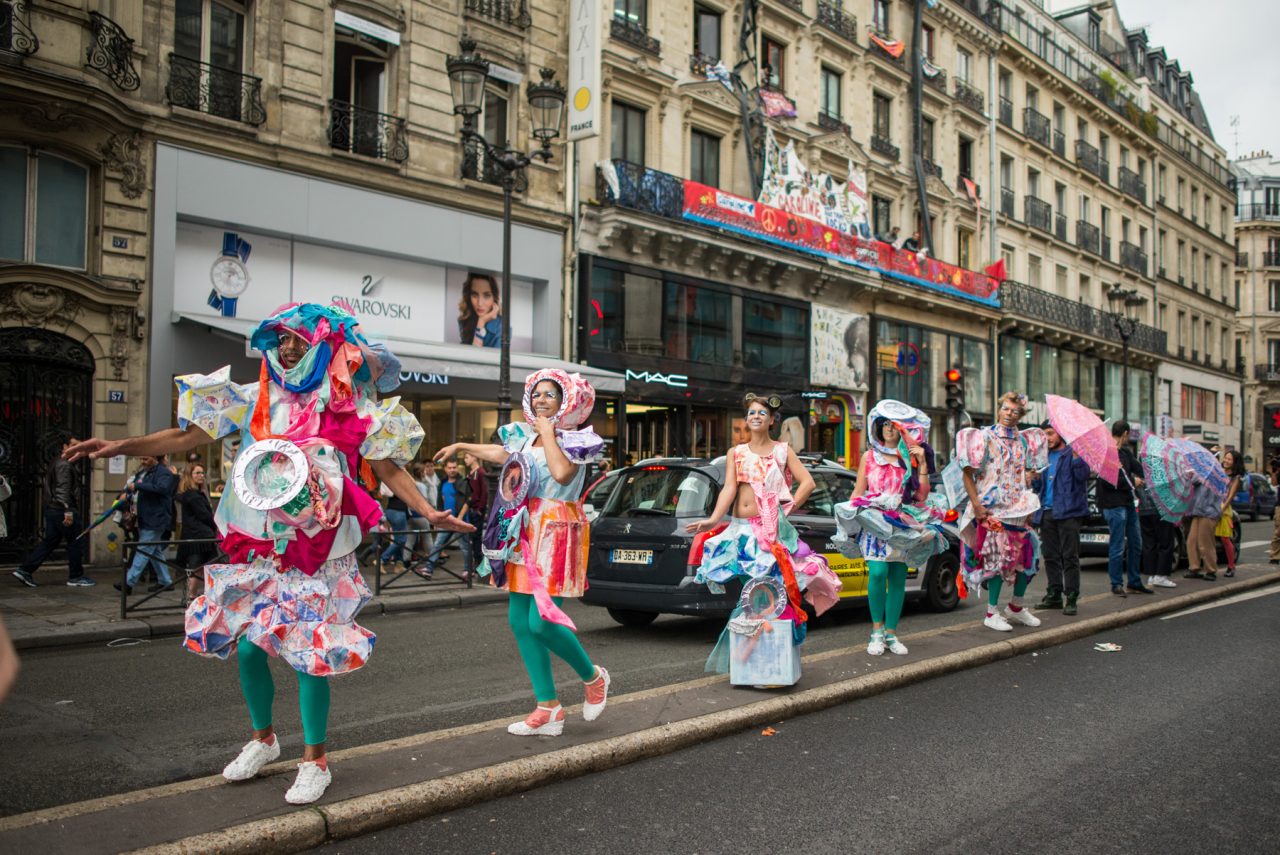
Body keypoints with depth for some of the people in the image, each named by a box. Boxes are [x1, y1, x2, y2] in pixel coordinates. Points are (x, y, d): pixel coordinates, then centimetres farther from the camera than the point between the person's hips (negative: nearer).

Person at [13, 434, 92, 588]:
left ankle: (24, 570, 8)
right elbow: (63, 490, -23)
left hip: (52, 510, 10)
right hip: (62, 510, -10)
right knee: (75, 542, 0)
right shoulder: (64, 465, -14)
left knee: (49, 542, 12)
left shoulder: (54, 463, 18)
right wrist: (68, 512, -26)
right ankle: (76, 577, 7)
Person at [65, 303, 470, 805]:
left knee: (308, 652, -4)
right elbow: (190, 436, 3)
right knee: (247, 647, 7)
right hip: (256, 550, 3)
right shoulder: (256, 399, 4)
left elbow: (387, 467, -3)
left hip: (317, 553, -3)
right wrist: (121, 446, -8)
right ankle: (262, 738, 33)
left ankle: (315, 761, 13)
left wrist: (427, 511, -14)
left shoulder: (349, 407, -2)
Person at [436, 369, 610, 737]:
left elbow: (561, 472, -26)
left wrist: (548, 432, -14)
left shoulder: (574, 439, -5)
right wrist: (461, 447, 45)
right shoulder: (525, 436, 14)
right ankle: (548, 709, 13)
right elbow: (501, 453, 34)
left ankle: (593, 678, 12)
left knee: (542, 621, -15)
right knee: (520, 621, 5)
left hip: (556, 536, -7)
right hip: (524, 536, 8)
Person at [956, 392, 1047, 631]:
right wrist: (976, 505, -16)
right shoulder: (985, 437, -6)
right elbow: (968, 474, -9)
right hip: (991, 508, -6)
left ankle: (1016, 607, 25)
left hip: (1017, 508, 6)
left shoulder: (1023, 440, 11)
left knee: (1027, 554, 7)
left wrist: (1029, 503, 12)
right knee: (998, 556, -7)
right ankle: (992, 614, 4)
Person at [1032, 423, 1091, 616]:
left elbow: (1083, 475, -16)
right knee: (1050, 556, 10)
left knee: (1070, 556, -5)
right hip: (1047, 512, 7)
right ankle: (1054, 595, 17)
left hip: (1068, 513, -6)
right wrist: (1035, 479, 3)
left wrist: (1076, 457, -27)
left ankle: (1071, 598, -2)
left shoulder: (1073, 453, 0)